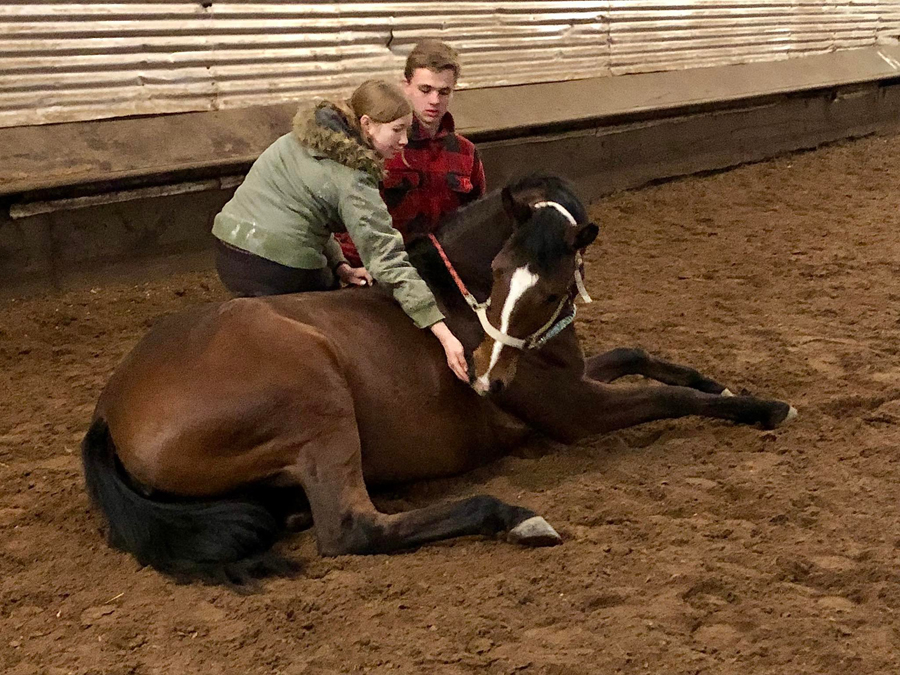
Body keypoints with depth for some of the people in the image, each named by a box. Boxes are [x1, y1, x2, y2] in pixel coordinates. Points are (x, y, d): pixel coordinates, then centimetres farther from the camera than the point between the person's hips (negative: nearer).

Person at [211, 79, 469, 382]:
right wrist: (443, 333, -26)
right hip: (279, 269, -8)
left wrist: (338, 264, 5)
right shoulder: (353, 181, -15)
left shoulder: (304, 137, 9)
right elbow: (387, 258, -22)